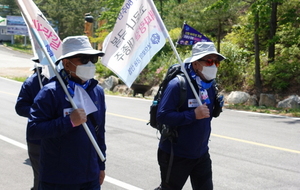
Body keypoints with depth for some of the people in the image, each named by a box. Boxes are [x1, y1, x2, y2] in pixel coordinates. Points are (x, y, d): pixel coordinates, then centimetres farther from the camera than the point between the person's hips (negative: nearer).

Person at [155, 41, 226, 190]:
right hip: (176, 155, -7)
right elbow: (162, 116, -28)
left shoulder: (210, 85, 3)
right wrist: (193, 115, -30)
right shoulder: (178, 84, -21)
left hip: (201, 154, 7)